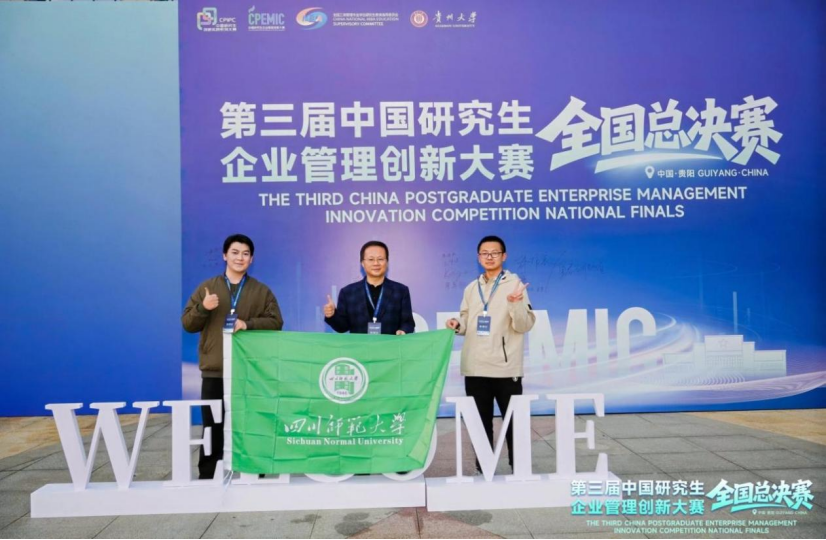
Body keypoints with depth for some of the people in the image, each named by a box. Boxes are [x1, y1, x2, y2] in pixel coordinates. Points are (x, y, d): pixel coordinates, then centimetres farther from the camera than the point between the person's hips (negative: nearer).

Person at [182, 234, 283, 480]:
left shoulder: (262, 291, 8)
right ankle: (207, 477, 16)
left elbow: (276, 322, 1)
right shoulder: (206, 287, 9)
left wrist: (249, 324, -15)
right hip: (214, 370, 1)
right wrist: (203, 308, -14)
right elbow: (187, 324, 6)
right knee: (213, 427, 6)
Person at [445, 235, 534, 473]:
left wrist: (516, 304, -24)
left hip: (506, 367, -4)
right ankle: (483, 469, 24)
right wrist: (457, 325, -5)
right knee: (480, 423, 12)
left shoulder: (515, 284, -1)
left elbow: (524, 325, -7)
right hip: (475, 368, 4)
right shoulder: (471, 288, 12)